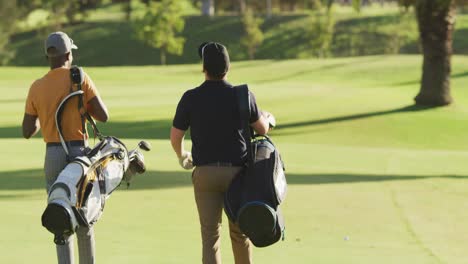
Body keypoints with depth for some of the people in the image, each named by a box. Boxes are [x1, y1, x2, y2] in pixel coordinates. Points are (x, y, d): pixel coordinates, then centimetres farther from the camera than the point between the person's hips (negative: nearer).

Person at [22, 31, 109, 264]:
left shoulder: (37, 87, 2)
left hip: (53, 155, 1)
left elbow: (27, 131, 6)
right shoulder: (80, 79, -6)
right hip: (80, 151, -1)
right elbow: (103, 116, -8)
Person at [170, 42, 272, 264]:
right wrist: (268, 119, 32)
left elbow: (175, 137, 1)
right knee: (240, 231, 15)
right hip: (237, 170, 0)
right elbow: (262, 129, 8)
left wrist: (181, 156, 23)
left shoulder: (190, 98, -5)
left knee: (210, 235, 2)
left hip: (204, 172, 0)